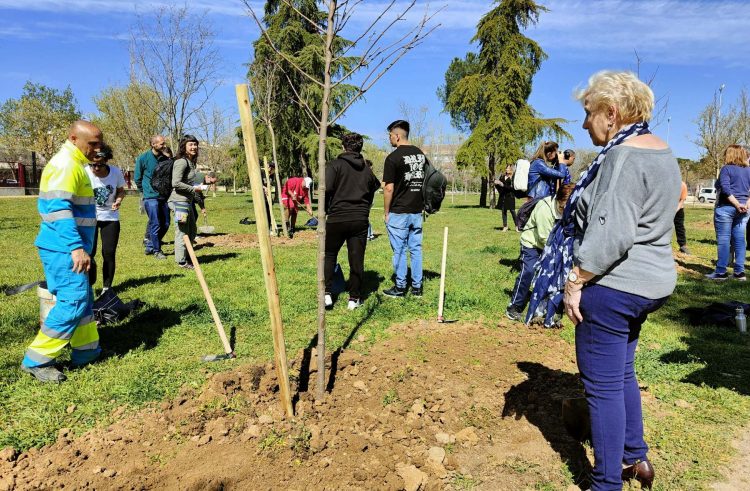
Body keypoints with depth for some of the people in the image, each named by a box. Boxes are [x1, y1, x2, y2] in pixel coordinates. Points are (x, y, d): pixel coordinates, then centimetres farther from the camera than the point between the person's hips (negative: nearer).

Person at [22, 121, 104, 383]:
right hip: (64, 249, -11)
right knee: (73, 302, -9)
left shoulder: (73, 164, 17)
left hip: (67, 248, 11)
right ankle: (37, 360, 0)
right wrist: (76, 246, -32)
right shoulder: (65, 164, -15)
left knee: (82, 299, 16)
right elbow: (58, 208, -25)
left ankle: (86, 350, 27)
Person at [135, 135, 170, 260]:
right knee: (155, 225, -3)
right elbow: (137, 179, 2)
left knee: (165, 224, 8)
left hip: (164, 196, 5)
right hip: (151, 197, -5)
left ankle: (150, 246, 25)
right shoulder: (143, 158, -6)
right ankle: (156, 250, 11)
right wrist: (146, 191, 5)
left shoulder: (166, 159, 6)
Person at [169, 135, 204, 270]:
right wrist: (194, 189, -14)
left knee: (192, 231, 17)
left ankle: (187, 258, 29)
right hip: (180, 201, -10)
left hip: (188, 202, 10)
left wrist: (200, 203, 21)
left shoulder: (191, 162, 17)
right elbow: (176, 183, -20)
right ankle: (182, 261, 8)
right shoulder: (181, 162, -13)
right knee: (182, 232, -2)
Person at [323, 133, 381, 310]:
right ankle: (354, 298, 11)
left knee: (329, 255, 14)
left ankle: (326, 293, 7)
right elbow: (372, 193, 17)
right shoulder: (367, 169, 10)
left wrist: (326, 211, -1)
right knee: (357, 260, 6)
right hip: (360, 220, 3)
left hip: (337, 218, -2)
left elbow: (326, 189, -14)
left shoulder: (335, 165, -5)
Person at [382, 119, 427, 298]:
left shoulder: (393, 158, -11)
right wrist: (423, 205, 17)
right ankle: (417, 287, 15)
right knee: (416, 249, 11)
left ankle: (400, 287, 11)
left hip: (398, 212, -6)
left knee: (399, 250, 3)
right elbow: (427, 182, 12)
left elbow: (389, 188, -13)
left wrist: (386, 213, -4)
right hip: (417, 211, 6)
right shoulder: (421, 155, 9)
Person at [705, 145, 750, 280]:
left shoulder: (726, 169, -7)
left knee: (723, 240, -3)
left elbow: (725, 188, -19)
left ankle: (721, 272, -3)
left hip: (726, 208, -6)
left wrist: (737, 205, -16)